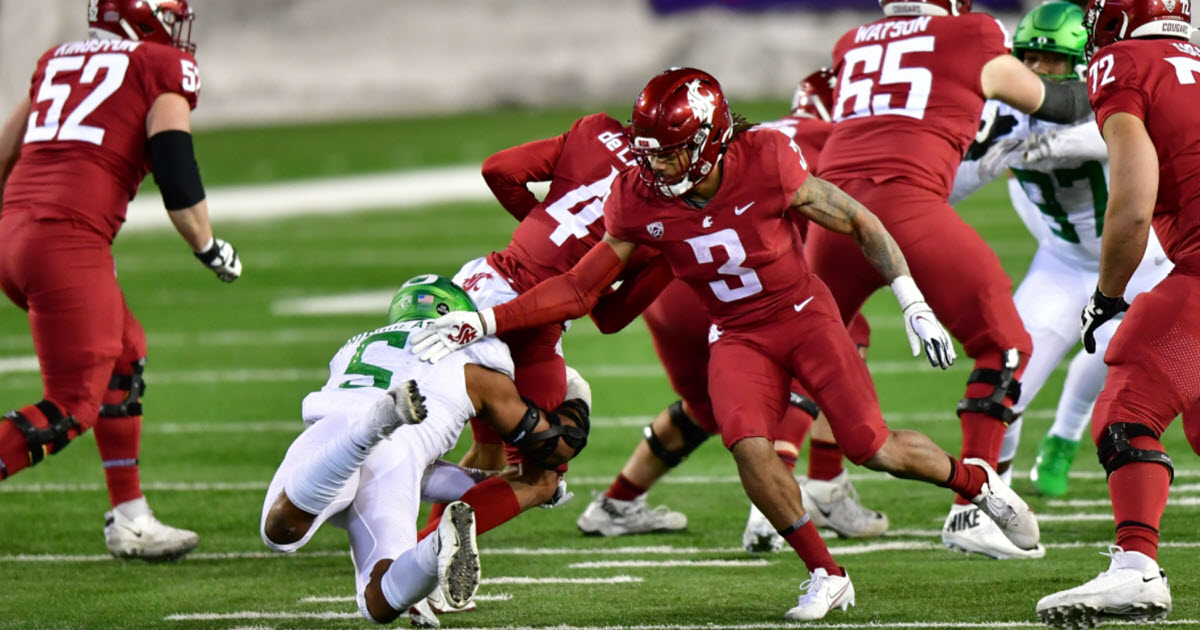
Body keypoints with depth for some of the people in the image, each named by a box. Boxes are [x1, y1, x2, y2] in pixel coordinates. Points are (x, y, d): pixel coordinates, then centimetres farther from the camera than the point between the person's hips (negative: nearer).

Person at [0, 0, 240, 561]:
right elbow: (176, 177, -6)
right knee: (72, 407, -2)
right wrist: (209, 248, 10)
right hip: (69, 243, -7)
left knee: (124, 354, 23)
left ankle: (130, 520, 24)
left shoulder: (56, 62, 21)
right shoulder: (162, 68, 3)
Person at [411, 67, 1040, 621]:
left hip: (805, 314, -2)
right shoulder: (639, 200, -15)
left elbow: (861, 224, -12)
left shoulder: (766, 166, -24)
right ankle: (826, 576, -7)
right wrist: (482, 322, -17)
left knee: (874, 449, -10)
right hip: (737, 336, 2)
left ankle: (975, 479, 23)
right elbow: (578, 289, -7)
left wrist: (914, 306, -13)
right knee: (748, 447, -24)